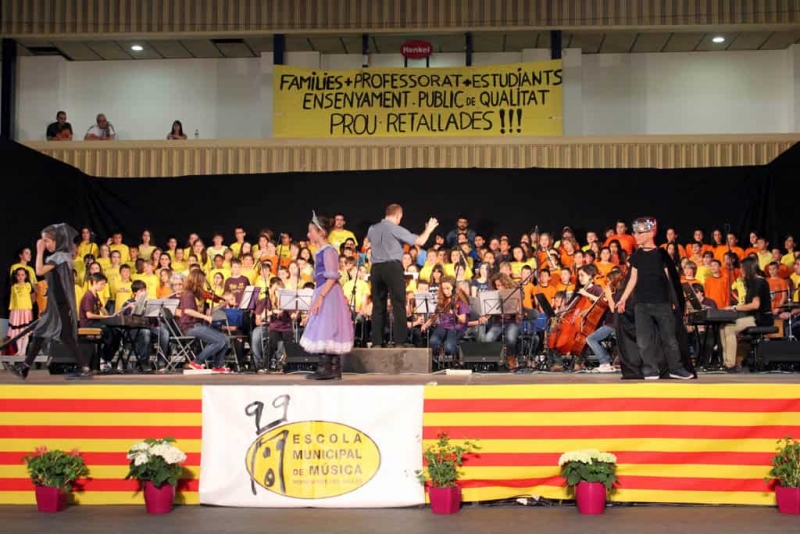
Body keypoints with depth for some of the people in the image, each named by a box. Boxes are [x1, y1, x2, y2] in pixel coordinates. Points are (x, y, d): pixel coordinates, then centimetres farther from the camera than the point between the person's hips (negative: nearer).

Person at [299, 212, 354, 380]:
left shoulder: (328, 251, -11)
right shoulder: (320, 252, 15)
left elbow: (332, 278, -17)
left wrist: (320, 297, -21)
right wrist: (316, 299, 19)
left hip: (329, 295, -9)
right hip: (322, 294, 9)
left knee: (326, 331, -8)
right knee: (324, 332, 8)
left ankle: (327, 369, -6)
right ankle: (333, 369, 10)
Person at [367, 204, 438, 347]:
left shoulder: (372, 229, 10)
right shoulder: (396, 229, -6)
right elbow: (420, 241, -5)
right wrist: (429, 229, 14)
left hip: (376, 268, 5)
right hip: (393, 267, -5)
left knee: (378, 306, 7)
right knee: (398, 304, -2)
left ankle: (376, 342, 6)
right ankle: (401, 340, -7)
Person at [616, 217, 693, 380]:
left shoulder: (661, 254, -2)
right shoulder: (637, 256, 6)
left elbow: (669, 278, 2)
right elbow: (633, 279, 11)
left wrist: (674, 300, 0)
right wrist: (623, 299, 7)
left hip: (662, 303, -3)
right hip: (642, 303, 3)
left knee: (669, 337, 4)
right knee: (644, 340, -1)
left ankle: (676, 368, 15)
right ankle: (651, 370, 7)